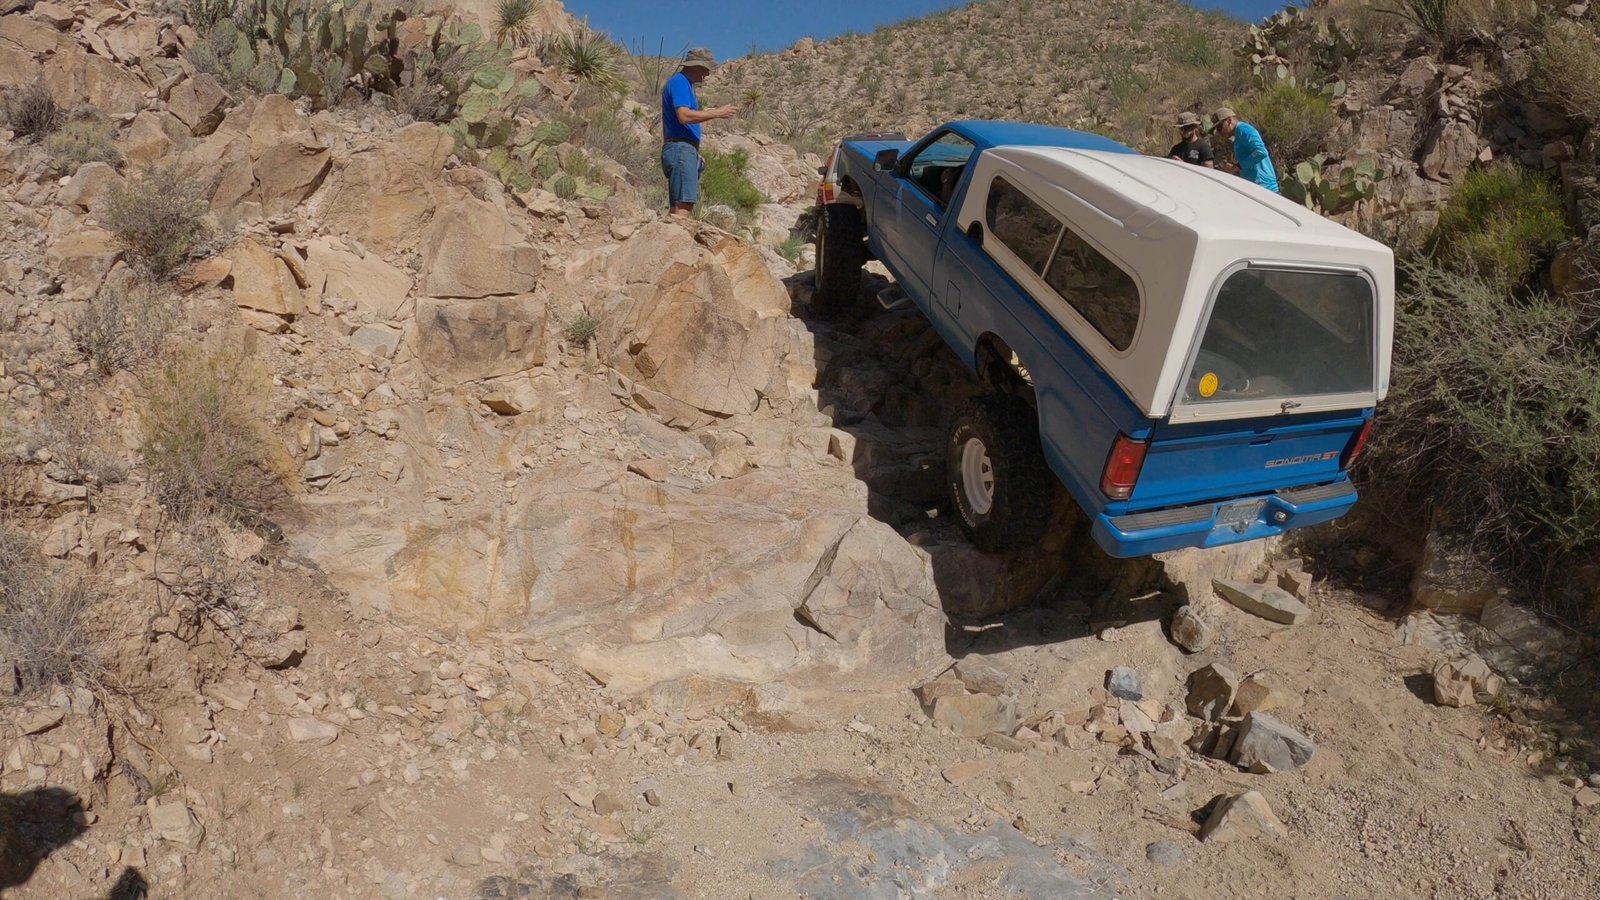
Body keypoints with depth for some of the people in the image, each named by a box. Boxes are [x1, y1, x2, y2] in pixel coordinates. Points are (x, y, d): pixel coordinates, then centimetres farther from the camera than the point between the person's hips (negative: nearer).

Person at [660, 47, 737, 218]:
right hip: (680, 148, -10)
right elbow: (684, 116, -20)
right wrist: (716, 113, -15)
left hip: (686, 150, 10)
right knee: (683, 204, -18)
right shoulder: (679, 82, -7)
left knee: (679, 206, 5)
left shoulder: (685, 84, 23)